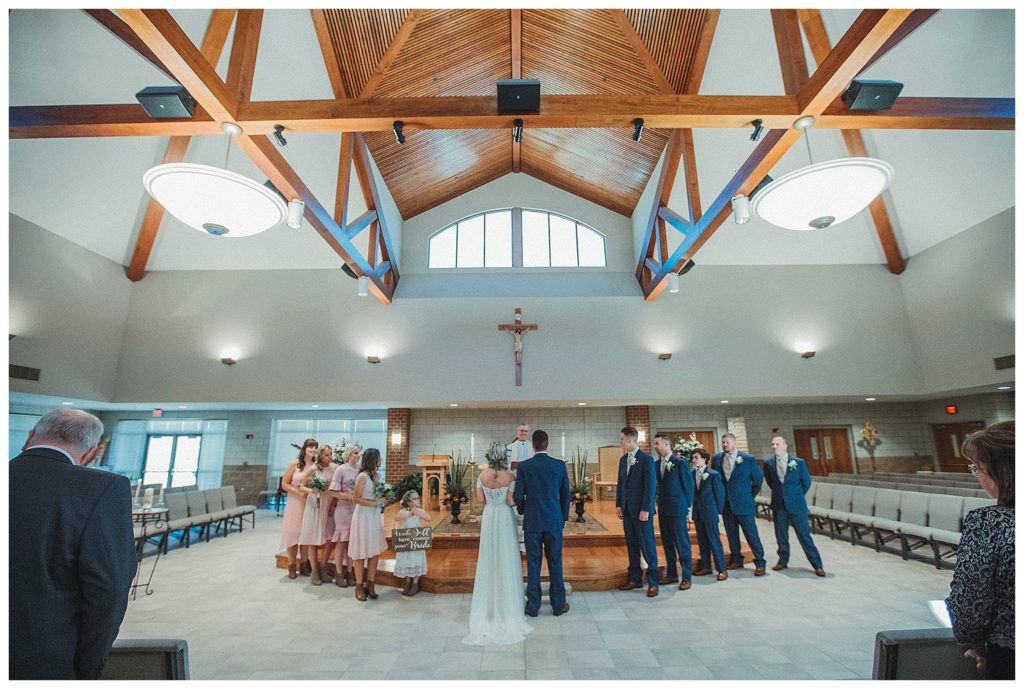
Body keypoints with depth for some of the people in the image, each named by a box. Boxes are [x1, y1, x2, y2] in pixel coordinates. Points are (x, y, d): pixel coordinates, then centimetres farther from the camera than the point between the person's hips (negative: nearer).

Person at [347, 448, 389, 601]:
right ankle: (359, 587, 16)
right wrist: (373, 503, -17)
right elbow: (356, 498, -15)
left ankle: (370, 584, 19)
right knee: (361, 553, 4)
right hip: (363, 515, -7)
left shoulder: (375, 475, 9)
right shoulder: (362, 476, -14)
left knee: (375, 552, 8)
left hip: (375, 516, 7)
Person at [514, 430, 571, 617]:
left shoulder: (524, 466, -8)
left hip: (532, 521, -1)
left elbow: (518, 495, -5)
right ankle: (558, 605, 22)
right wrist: (564, 517, 15)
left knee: (533, 563, 9)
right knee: (555, 562, 12)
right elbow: (565, 494, 2)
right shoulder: (560, 465, -5)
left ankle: (533, 606, 19)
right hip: (554, 521, 1)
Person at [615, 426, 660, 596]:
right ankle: (635, 579, 24)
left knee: (647, 546, 3)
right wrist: (618, 504, 8)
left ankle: (653, 582, 14)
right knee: (631, 546, 13)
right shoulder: (623, 459, 10)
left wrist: (645, 509, -16)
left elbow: (650, 486, -14)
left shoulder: (646, 459, -11)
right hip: (627, 510, 7)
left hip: (641, 510, -7)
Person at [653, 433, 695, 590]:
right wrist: (660, 503, 5)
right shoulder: (656, 464, 6)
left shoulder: (679, 462, -12)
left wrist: (687, 506, -3)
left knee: (682, 543, 2)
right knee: (667, 543, 14)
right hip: (663, 509, 7)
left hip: (677, 509, -6)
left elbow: (689, 485, -7)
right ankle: (671, 574, 26)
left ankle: (686, 577, 13)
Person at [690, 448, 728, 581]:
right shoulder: (692, 474, 3)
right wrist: (694, 508, 3)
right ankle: (705, 567, 25)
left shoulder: (714, 474, -9)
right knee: (702, 541, 13)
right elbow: (692, 492, 8)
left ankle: (722, 570, 8)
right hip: (697, 513, 5)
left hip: (710, 512, -5)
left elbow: (720, 493, -5)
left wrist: (719, 511, -3)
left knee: (714, 541, -2)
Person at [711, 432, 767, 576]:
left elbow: (758, 479, 2)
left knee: (751, 533, -1)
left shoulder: (749, 459, -7)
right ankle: (736, 560, 26)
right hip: (726, 503, 4)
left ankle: (760, 563, 11)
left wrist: (750, 496, 6)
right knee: (731, 534, 13)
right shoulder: (716, 459, 2)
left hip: (743, 503, -4)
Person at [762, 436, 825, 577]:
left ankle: (817, 565, 13)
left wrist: (796, 497, 8)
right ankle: (783, 560, 26)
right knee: (781, 535, 11)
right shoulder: (768, 463, -1)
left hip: (796, 505, -2)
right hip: (778, 505, 2)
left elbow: (806, 483, 4)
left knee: (804, 535, 2)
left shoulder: (799, 462, -7)